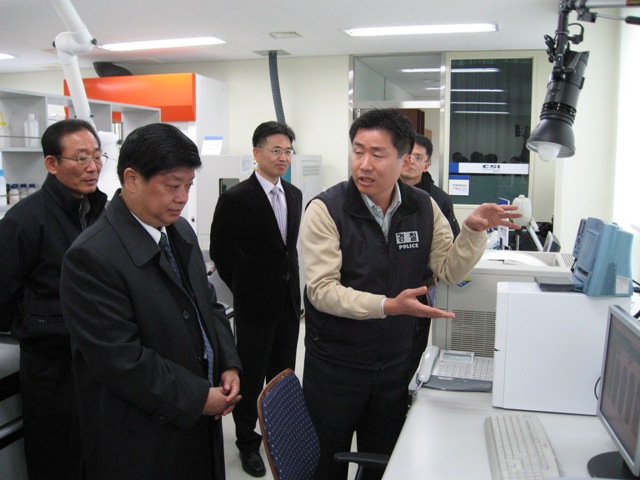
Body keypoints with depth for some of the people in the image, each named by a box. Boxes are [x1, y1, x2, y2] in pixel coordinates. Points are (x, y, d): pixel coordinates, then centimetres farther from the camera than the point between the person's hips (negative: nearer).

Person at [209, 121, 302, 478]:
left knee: (283, 375, 17)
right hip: (255, 303, -5)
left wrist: (293, 288, 9)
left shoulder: (295, 195, 6)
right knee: (252, 377, 9)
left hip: (289, 302, 6)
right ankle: (248, 442, 28)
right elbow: (220, 251, -7)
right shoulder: (236, 198, -13)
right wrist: (245, 288, -1)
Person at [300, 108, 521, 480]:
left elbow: (449, 270, 1)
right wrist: (389, 306, -34)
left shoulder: (423, 207, -3)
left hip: (395, 363, 4)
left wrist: (474, 231, -16)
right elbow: (322, 289, -22)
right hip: (335, 363, -3)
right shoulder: (326, 209, -17)